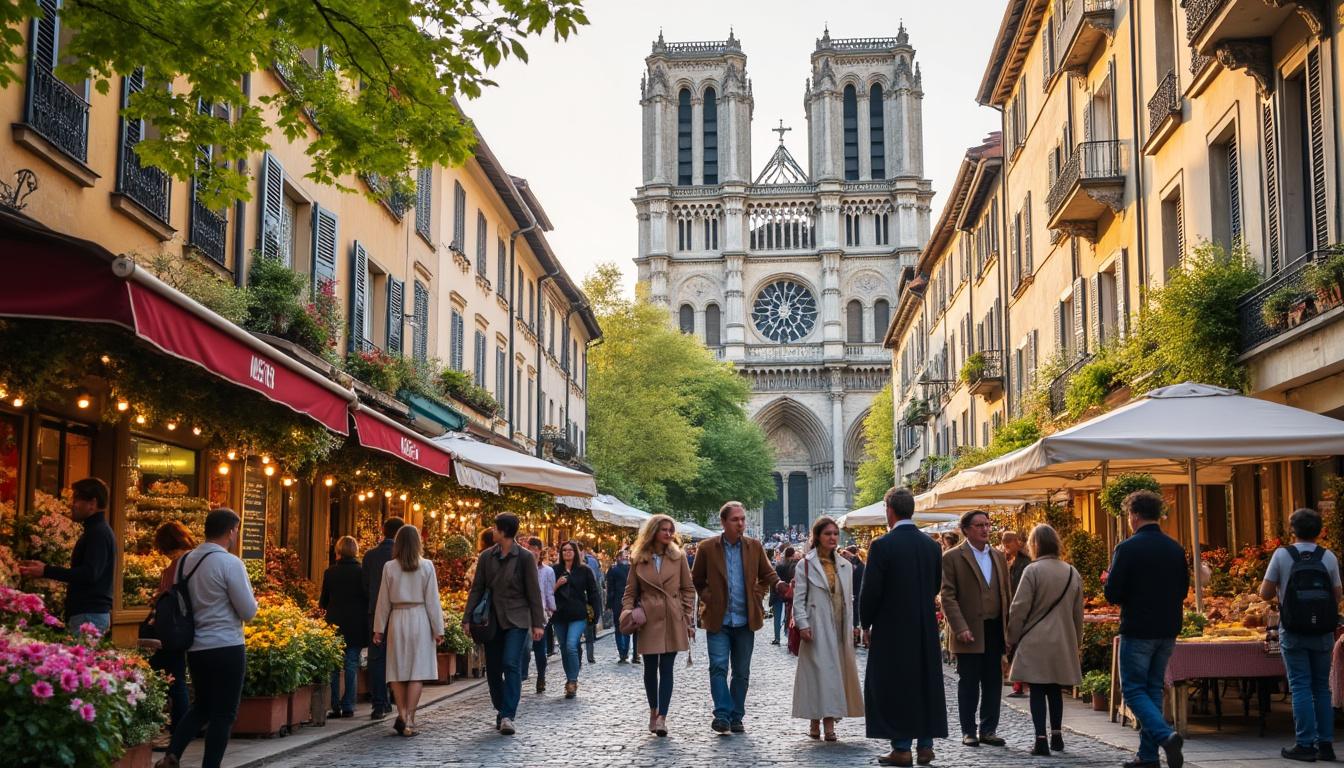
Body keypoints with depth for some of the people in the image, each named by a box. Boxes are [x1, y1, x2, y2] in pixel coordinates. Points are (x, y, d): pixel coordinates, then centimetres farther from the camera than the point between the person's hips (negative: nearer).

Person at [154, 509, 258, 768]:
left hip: (195, 647, 7)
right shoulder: (230, 563, -14)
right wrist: (252, 599, 9)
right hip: (226, 648, -7)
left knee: (201, 706, 21)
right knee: (223, 713, 3)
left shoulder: (186, 560, 5)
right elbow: (248, 611, -11)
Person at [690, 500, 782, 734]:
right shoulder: (707, 548, -1)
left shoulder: (754, 547, 5)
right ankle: (722, 714, -11)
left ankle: (736, 718, 16)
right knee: (718, 666, -14)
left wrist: (779, 584, -5)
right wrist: (709, 599, 0)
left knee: (742, 672, 8)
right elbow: (696, 580, 9)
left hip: (745, 620, 3)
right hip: (718, 619, -3)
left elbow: (767, 574, 14)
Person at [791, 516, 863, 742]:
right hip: (816, 628, -5)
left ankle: (829, 723, 6)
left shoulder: (845, 566, 13)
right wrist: (803, 624, -14)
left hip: (839, 629, 5)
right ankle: (814, 722, -1)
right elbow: (799, 598, -5)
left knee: (837, 671, 2)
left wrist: (849, 626, 11)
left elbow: (849, 599, 16)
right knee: (818, 670, -7)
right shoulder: (806, 565, -2)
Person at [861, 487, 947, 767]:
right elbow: (936, 586, 11)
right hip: (926, 628, 5)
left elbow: (870, 590, -13)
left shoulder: (882, 545, -14)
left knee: (894, 685, 2)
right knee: (926, 683, 12)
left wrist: (866, 625, 0)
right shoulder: (932, 545, 3)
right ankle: (925, 745, 16)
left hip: (892, 628, -5)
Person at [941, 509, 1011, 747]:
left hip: (995, 630, 5)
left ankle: (988, 730, 18)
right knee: (968, 683, 3)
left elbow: (1006, 593, 15)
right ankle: (969, 732, 12)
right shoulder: (953, 557, -4)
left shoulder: (998, 556, 13)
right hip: (970, 632, -5)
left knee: (993, 682, 8)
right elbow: (948, 596, -8)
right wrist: (960, 628, -17)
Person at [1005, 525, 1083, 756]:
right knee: (1055, 690, 16)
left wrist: (1013, 638, -2)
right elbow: (1078, 613, 12)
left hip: (1035, 642, -5)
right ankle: (1056, 736, 20)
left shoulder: (1033, 571, -12)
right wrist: (1076, 640, 21)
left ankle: (1041, 740, -5)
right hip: (1063, 642, 5)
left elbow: (1019, 608, -12)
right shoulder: (1072, 573, 6)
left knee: (1038, 691, 0)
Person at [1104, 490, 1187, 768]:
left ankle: (1165, 735, -19)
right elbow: (1183, 591, 15)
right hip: (1168, 631, 6)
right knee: (1154, 688, 14)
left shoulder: (1128, 548, -13)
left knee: (1133, 690, 2)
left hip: (1138, 631, -6)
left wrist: (1109, 579, 7)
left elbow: (1112, 595, -13)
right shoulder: (1176, 549, 6)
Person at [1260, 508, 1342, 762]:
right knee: (1321, 687, 12)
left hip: (1293, 632, -3)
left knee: (1300, 686, 1)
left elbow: (1265, 593, -2)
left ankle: (1305, 744, -1)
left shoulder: (1282, 555, -6)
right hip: (1323, 633, 3)